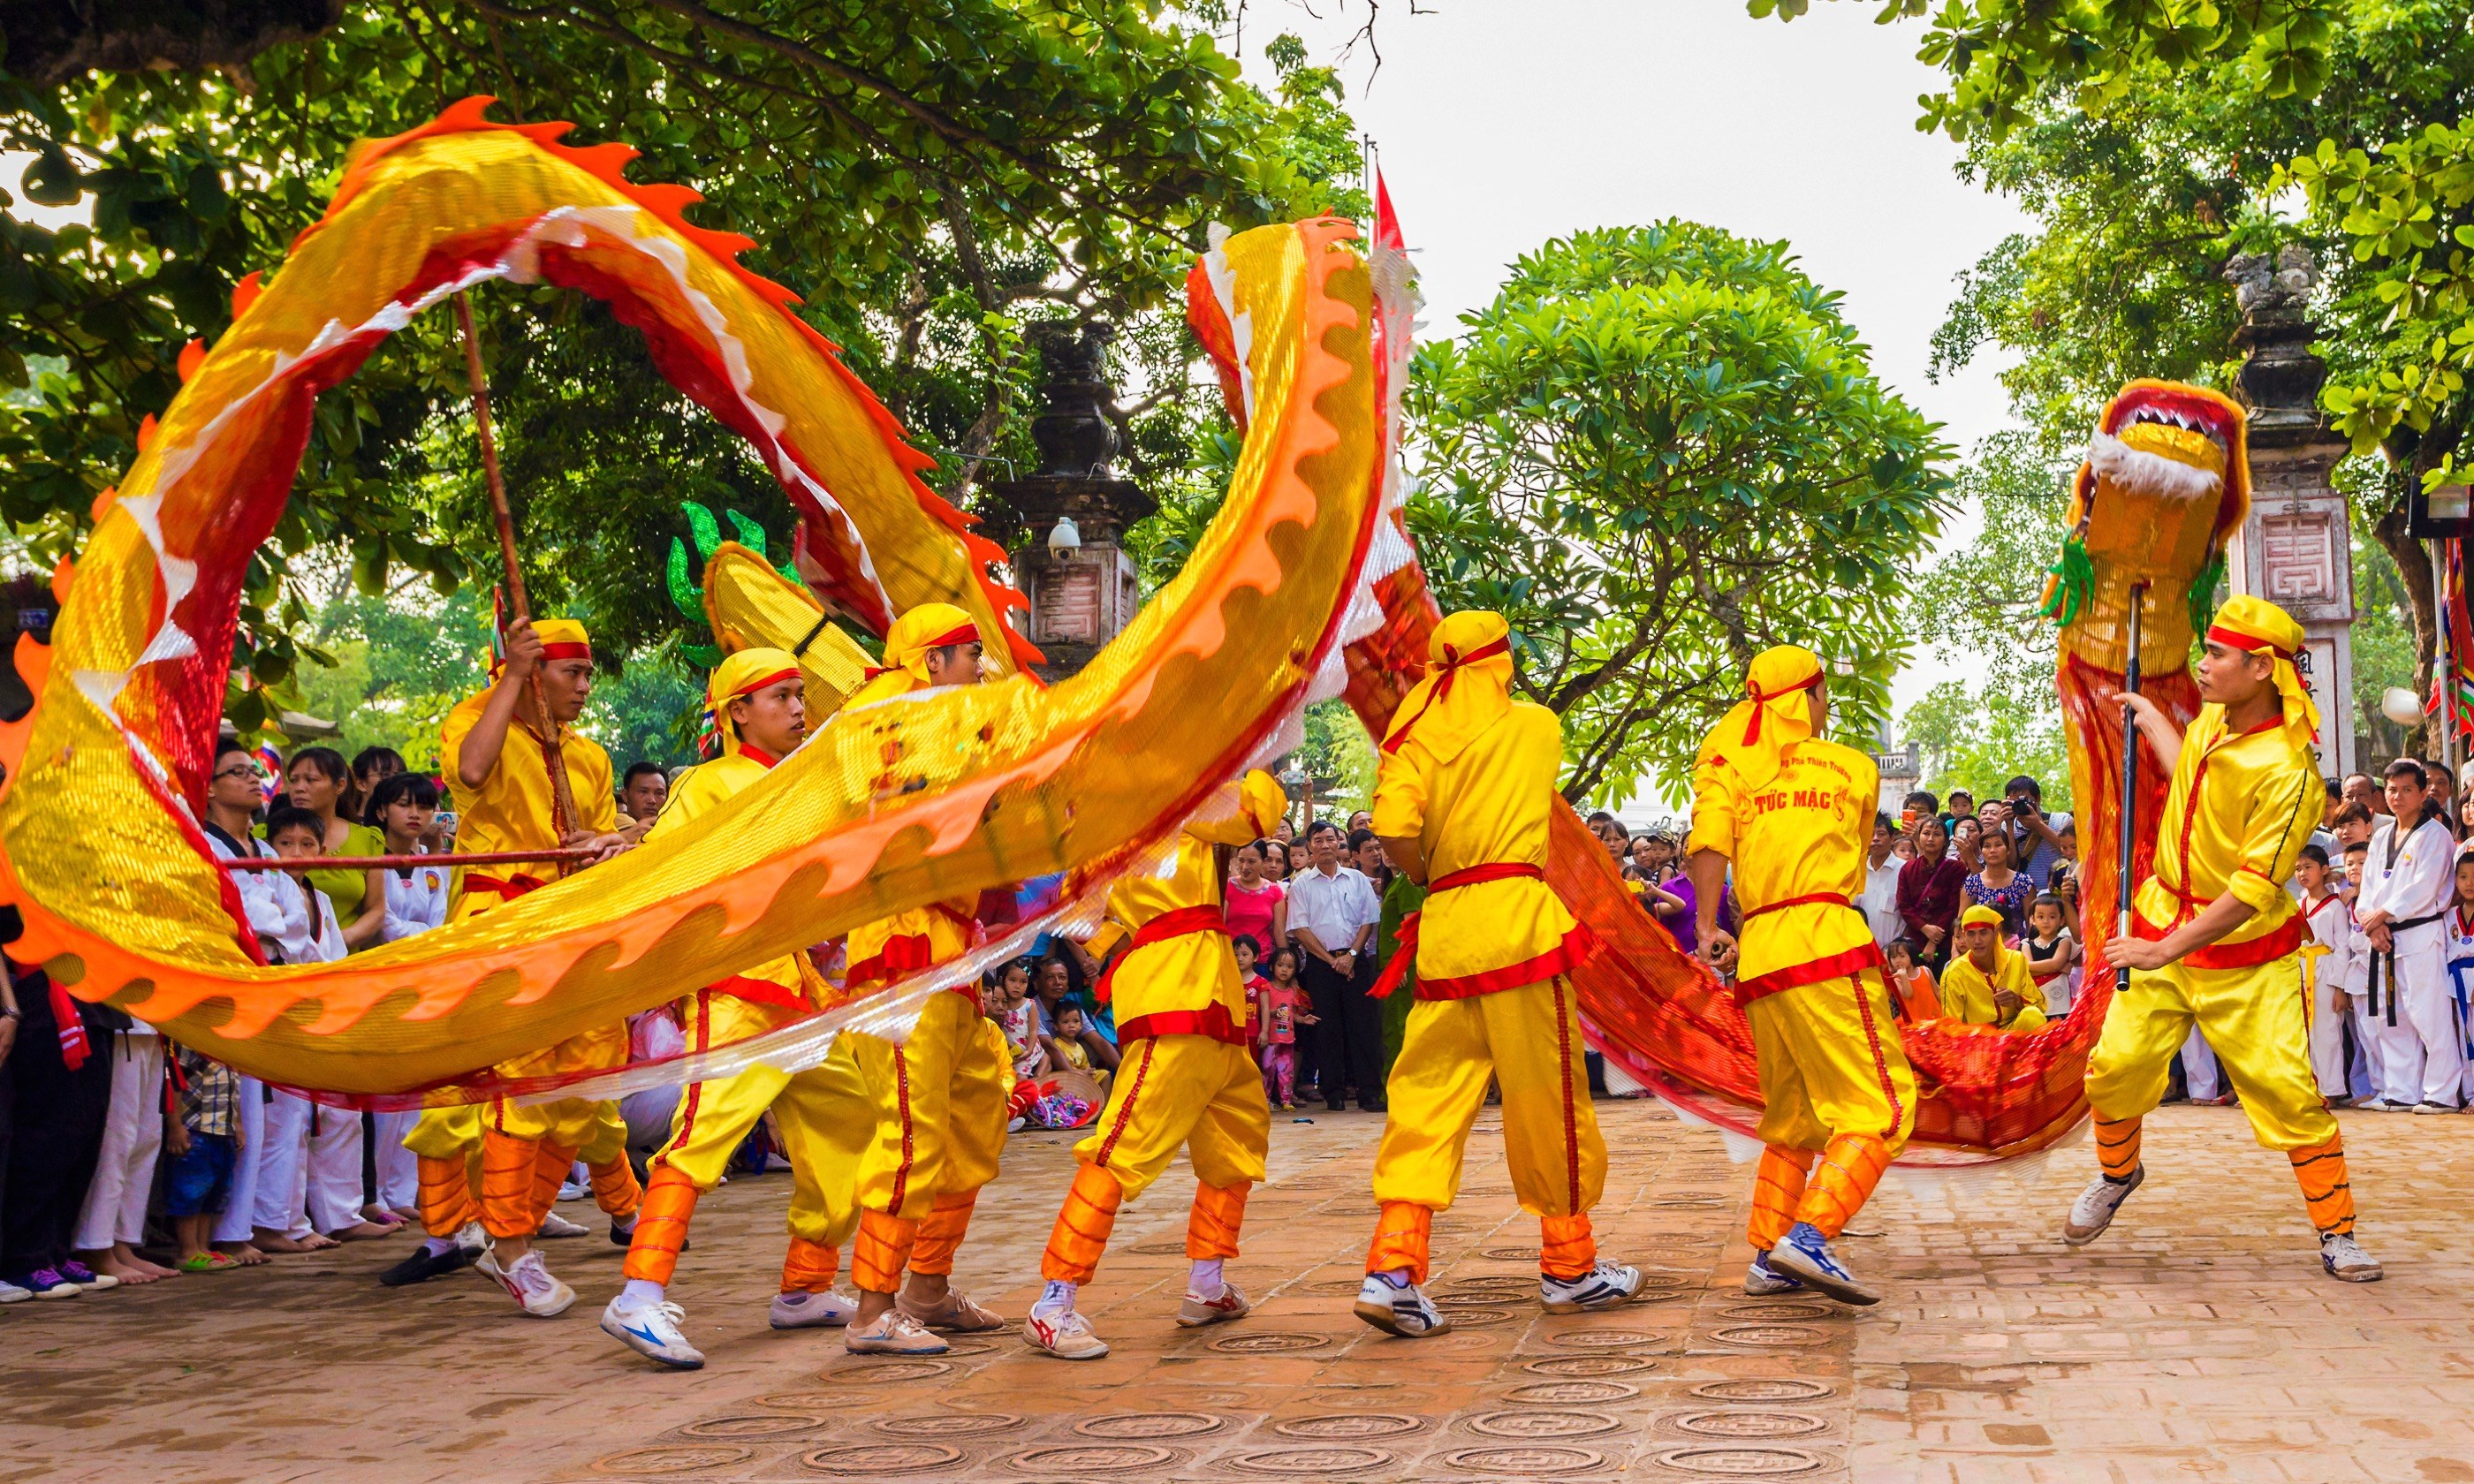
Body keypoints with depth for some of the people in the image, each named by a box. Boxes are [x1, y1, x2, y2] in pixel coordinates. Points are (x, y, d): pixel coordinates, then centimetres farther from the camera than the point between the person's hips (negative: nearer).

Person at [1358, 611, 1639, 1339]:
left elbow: (1394, 832, -8)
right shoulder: (1536, 726, 7)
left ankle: (1393, 1266, -7)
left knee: (1427, 1101, 5)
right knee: (1548, 1098, 7)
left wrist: (1432, 878, 8)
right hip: (1517, 916, -2)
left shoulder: (1416, 733, 5)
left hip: (1444, 926, 2)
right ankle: (1569, 1268, 19)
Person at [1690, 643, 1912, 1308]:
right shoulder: (1855, 767, 12)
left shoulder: (1730, 761, 12)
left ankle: (1767, 1255, 12)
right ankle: (1809, 1234, -21)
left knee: (1792, 1118, 17)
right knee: (1880, 1107, -5)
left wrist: (1708, 928, -7)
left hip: (1757, 955, 4)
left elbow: (1709, 840, -5)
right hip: (1827, 944, -4)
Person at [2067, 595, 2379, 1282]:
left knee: (2289, 1089, -10)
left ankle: (2337, 1233, 5)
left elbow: (2252, 889, -24)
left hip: (2246, 953, -6)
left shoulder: (2288, 770, -23)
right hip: (2166, 916, 6)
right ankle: (2117, 1173, 25)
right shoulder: (2212, 718, 0)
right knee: (2115, 1065, -3)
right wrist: (2149, 718, 34)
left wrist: (2168, 950, -25)